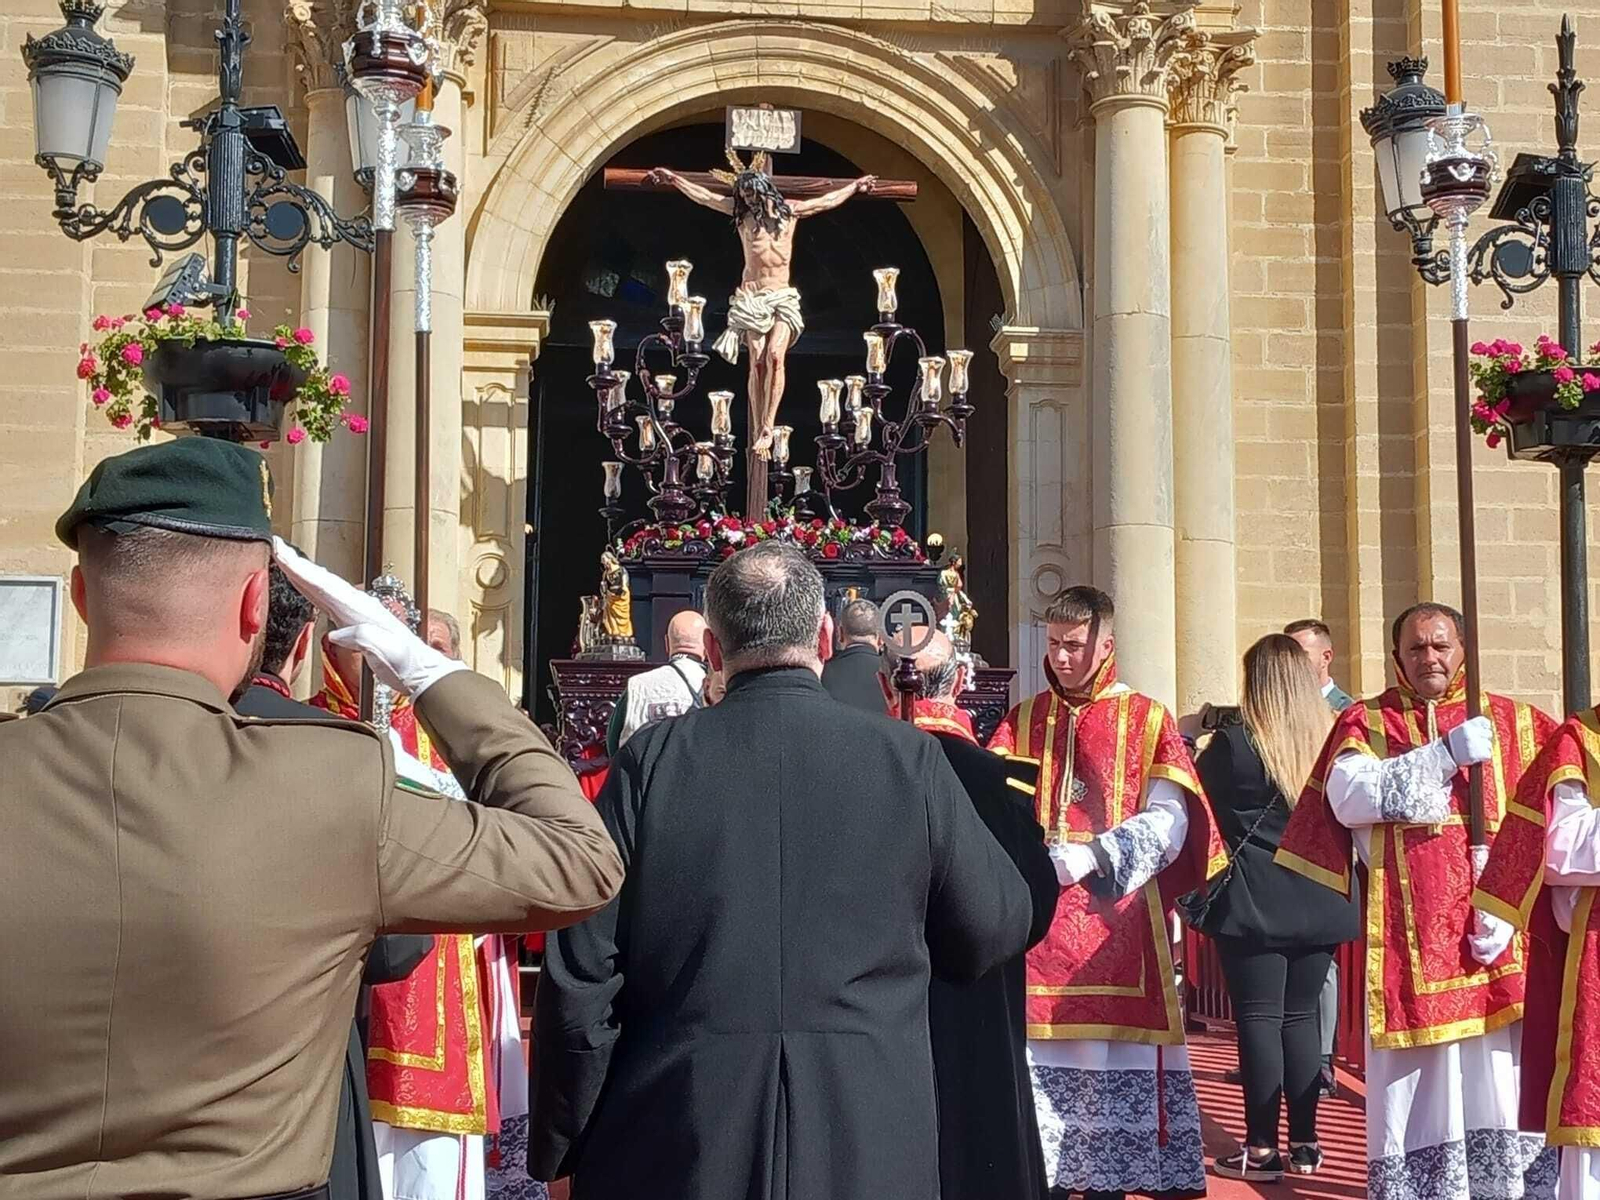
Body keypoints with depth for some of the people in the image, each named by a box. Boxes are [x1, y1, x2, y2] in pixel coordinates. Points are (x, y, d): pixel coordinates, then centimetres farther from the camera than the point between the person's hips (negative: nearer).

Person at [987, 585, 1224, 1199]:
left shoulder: (1147, 721, 5)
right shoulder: (1022, 722, 13)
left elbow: (1166, 825, -6)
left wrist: (1080, 859, -19)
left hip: (1116, 923, -2)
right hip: (1037, 924, 2)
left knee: (1113, 1064, -2)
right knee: (1039, 1066, -1)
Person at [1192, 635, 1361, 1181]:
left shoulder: (1233, 743, -10)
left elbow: (1206, 800, 5)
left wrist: (1195, 740, 18)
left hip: (1254, 904, -5)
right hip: (1318, 903, 5)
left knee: (1259, 1019, 0)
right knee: (1300, 1018, 12)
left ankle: (1262, 1147, 3)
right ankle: (1304, 1144, 16)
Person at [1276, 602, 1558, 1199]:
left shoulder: (1514, 723, 11)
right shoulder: (1366, 723, 9)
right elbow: (1348, 796, -10)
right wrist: (1445, 754, -16)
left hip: (1497, 932, 1)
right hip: (1409, 938, -1)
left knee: (1501, 1078, -2)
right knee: (1416, 1080, 0)